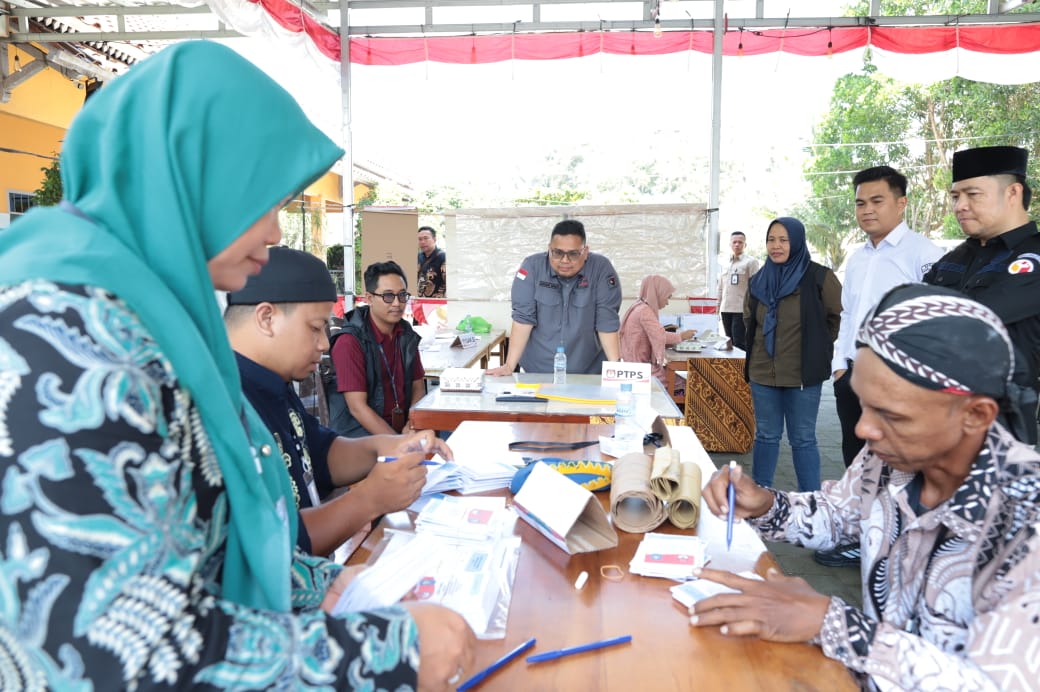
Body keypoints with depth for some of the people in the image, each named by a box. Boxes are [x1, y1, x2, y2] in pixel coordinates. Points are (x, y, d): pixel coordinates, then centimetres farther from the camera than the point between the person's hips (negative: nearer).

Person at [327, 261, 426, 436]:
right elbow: (357, 407, -15)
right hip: (360, 433, -6)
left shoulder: (406, 335, 8)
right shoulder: (349, 341, -12)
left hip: (401, 428, 6)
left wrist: (413, 424, -6)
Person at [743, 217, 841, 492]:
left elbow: (840, 316, -2)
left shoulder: (818, 277, -8)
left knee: (803, 439, 5)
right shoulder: (759, 280, 7)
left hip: (803, 374, -4)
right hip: (763, 373, 4)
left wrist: (817, 346, 2)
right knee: (766, 436, 13)